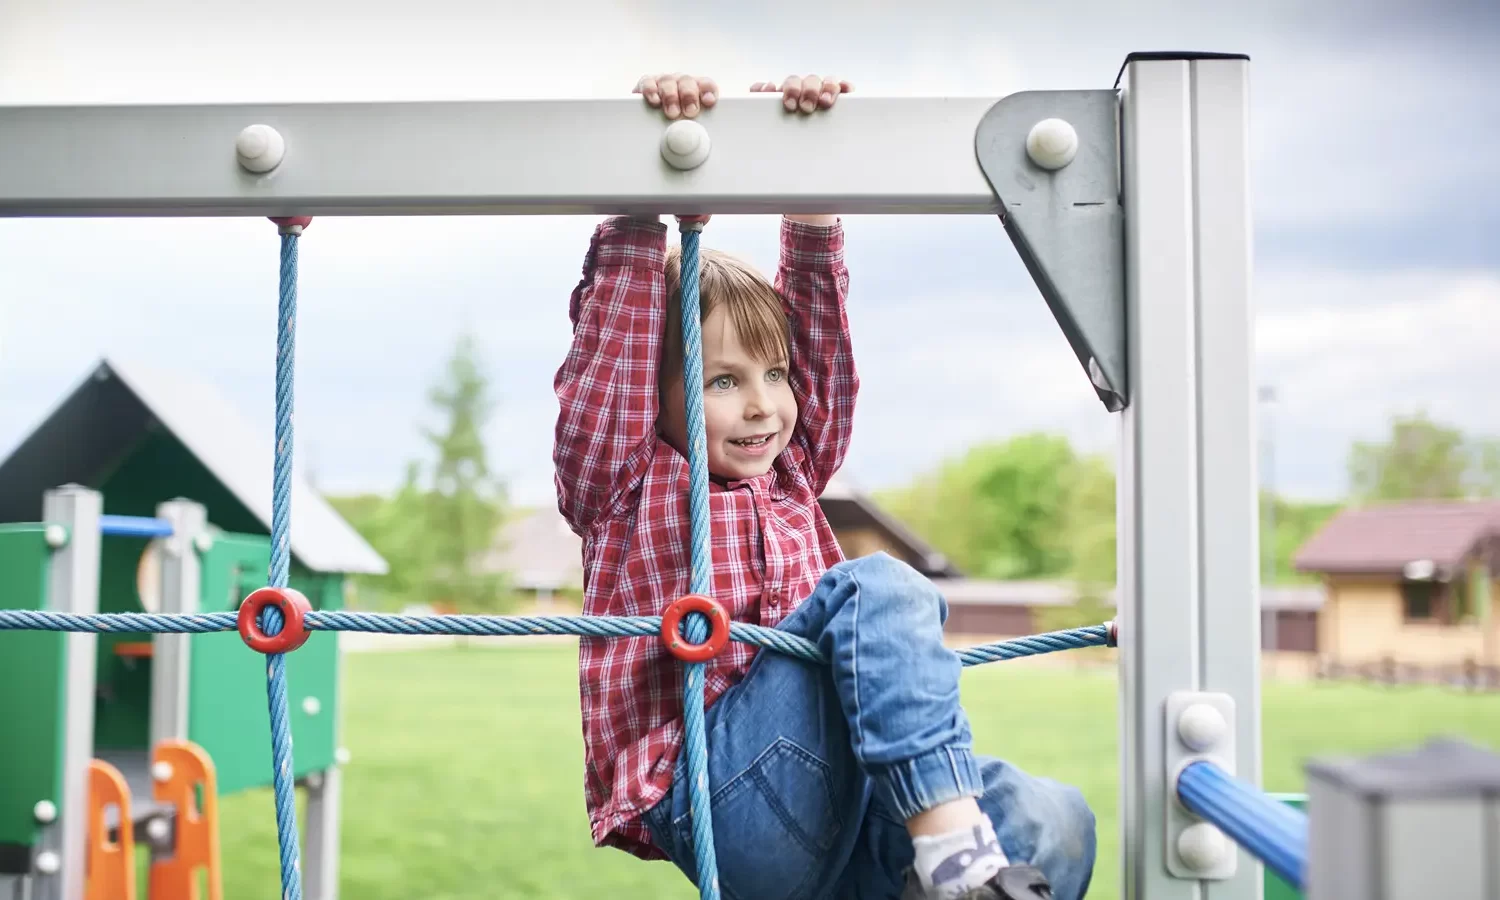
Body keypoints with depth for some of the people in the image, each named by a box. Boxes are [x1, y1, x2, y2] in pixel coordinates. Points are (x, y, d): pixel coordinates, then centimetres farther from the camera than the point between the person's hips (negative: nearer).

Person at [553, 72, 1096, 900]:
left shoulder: (792, 475, 22)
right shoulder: (625, 485, 9)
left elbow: (818, 319, 16)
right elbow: (615, 337, -1)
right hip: (718, 808, -6)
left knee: (1053, 824, -20)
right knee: (880, 587, -25)